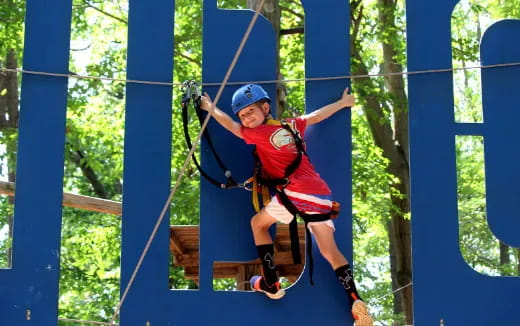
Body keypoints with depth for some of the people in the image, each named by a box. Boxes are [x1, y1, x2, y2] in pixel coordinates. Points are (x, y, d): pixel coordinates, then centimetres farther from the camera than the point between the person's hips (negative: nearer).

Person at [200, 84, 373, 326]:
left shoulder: (260, 133, 3)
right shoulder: (292, 125, 20)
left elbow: (231, 126, 11)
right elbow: (316, 116, 32)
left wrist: (210, 107, 26)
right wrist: (343, 103, 47)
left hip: (297, 193, -7)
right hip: (321, 193, 7)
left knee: (258, 223, 16)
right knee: (330, 252, 11)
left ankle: (270, 284, 12)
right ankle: (356, 303, -5)